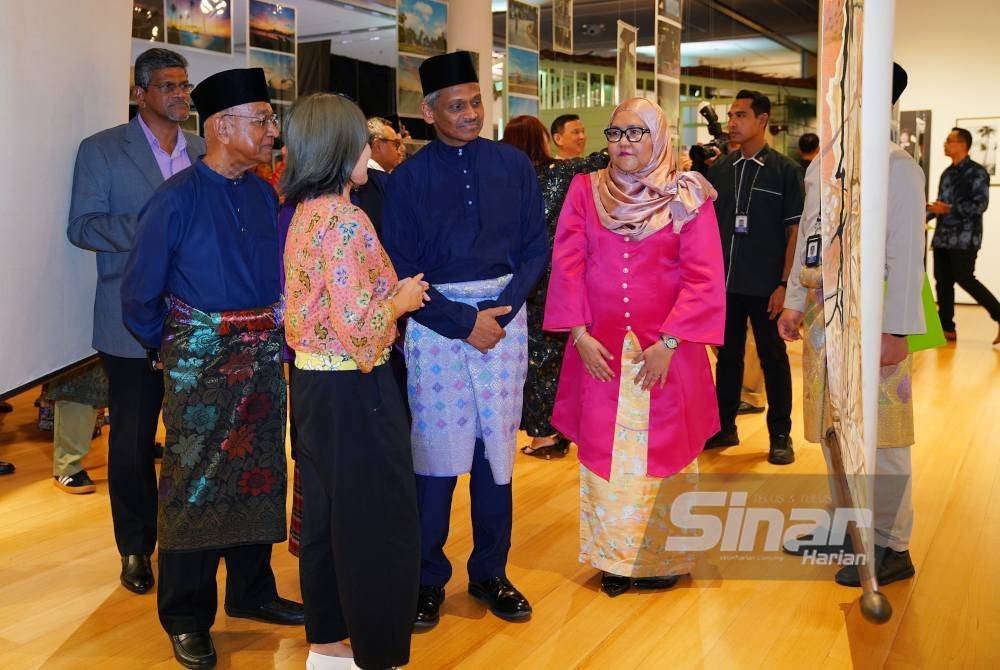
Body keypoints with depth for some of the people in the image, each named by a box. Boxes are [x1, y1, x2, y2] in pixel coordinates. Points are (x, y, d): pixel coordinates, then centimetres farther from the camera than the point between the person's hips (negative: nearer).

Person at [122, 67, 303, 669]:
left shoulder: (265, 194, 2)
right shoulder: (178, 199, -13)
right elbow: (139, 294, -6)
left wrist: (274, 333, 5)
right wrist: (170, 347, 5)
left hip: (263, 355, 5)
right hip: (201, 359, -5)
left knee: (260, 476, 14)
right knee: (195, 485, 3)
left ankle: (252, 592, 33)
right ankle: (187, 619, 18)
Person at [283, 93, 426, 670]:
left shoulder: (305, 214, 9)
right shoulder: (344, 220, -20)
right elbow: (357, 325, -25)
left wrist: (392, 293, 10)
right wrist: (401, 300, -8)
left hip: (315, 380, 10)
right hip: (355, 389, -10)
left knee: (326, 513, 18)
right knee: (377, 521, 3)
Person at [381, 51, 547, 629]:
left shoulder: (514, 165, 5)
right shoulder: (409, 177, -1)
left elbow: (536, 249, 5)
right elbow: (401, 271, -3)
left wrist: (504, 309, -9)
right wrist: (464, 322, -10)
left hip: (505, 316, 2)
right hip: (435, 321, -2)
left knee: (497, 450, 8)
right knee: (434, 451, 1)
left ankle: (490, 572, 23)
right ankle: (428, 578, 16)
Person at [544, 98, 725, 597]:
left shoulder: (687, 196, -2)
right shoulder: (585, 191, 4)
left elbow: (703, 278, -6)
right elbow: (567, 265, 1)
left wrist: (669, 341, -13)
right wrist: (579, 334, -7)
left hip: (666, 351, -1)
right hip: (599, 349, 2)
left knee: (664, 452, 7)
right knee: (604, 453, 7)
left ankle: (663, 557, 23)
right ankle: (612, 558, 21)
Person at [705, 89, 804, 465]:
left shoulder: (785, 171, -3)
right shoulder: (719, 171, 8)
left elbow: (795, 232, -4)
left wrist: (784, 284, -11)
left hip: (766, 286, -4)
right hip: (725, 282, 4)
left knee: (773, 358, 5)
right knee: (727, 355, 12)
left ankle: (780, 435, 16)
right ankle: (724, 427, 23)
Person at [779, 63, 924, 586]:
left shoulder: (898, 168, -9)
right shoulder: (820, 166, 12)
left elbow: (907, 255, -13)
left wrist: (896, 330, -17)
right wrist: (794, 303, 13)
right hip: (822, 316, 7)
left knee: (878, 437, 0)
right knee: (832, 430, 15)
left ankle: (891, 547, 13)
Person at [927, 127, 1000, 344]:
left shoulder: (976, 172, -7)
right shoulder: (947, 173, 15)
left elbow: (981, 204, -16)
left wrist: (949, 209, -20)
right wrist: (926, 216, 5)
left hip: (965, 238, -7)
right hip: (943, 236, 7)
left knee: (964, 279, -9)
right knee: (943, 281, 5)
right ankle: (947, 328, 11)